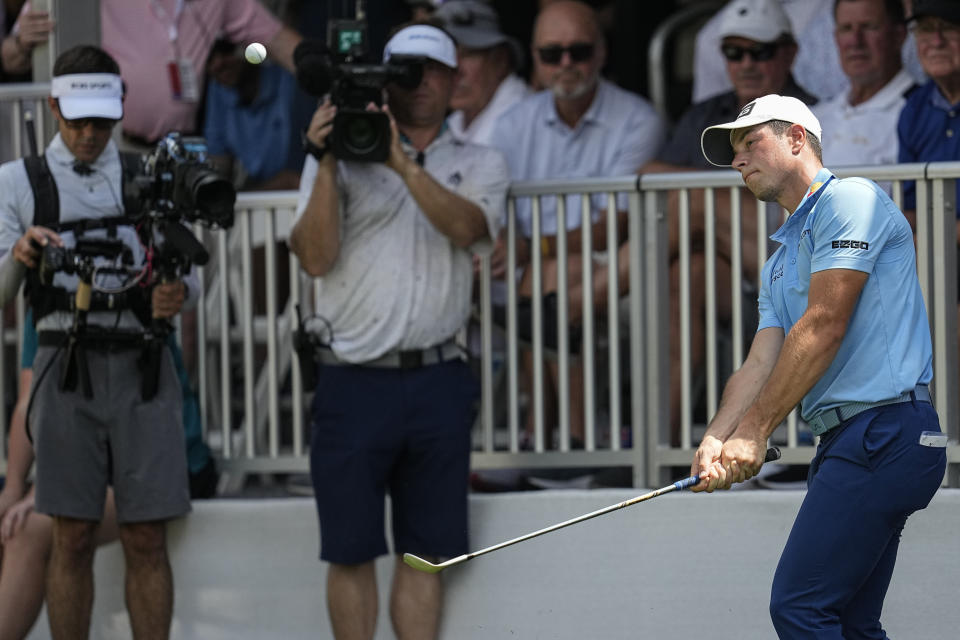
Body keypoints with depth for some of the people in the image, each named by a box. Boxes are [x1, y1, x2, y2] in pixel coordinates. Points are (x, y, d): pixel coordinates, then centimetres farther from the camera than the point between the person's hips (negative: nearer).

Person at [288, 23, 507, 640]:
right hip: (355, 381, -1)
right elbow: (315, 257, -4)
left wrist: (402, 162, -21)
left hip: (438, 381, 1)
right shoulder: (342, 156, 8)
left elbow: (466, 226, -11)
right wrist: (328, 164, -13)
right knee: (351, 550, 0)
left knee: (426, 550, 5)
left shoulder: (481, 164, 11)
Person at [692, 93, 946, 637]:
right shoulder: (781, 262, 25)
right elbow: (761, 364, 13)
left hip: (885, 429, -10)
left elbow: (823, 327, -13)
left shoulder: (851, 200, -4)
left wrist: (755, 431, -12)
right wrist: (716, 441, -7)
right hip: (852, 441, 10)